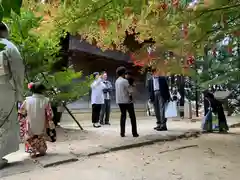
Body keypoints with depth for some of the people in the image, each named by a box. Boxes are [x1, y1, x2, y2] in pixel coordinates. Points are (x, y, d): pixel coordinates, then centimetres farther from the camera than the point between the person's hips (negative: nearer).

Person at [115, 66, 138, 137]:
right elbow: (129, 91, -15)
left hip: (119, 101, 7)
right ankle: (134, 133, 6)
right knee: (132, 116, 4)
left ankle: (122, 133, 9)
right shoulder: (125, 81, -14)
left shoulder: (116, 81, 9)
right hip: (127, 100, -7)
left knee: (123, 116, 11)